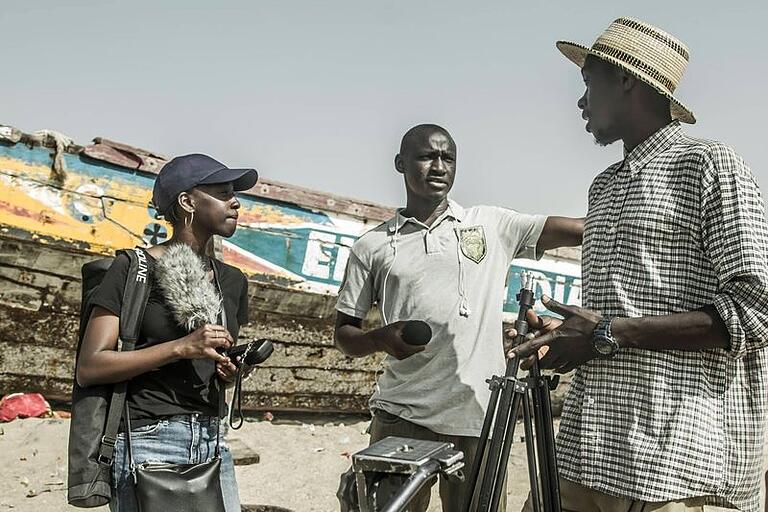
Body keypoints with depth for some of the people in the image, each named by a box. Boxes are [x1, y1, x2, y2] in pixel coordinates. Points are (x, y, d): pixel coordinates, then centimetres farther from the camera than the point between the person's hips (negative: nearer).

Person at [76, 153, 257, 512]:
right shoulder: (132, 270, -4)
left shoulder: (232, 281, 13)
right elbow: (89, 368, -11)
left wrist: (231, 371, 2)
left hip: (212, 441, 6)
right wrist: (181, 347, -18)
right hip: (147, 440, -5)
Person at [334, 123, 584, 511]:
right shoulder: (372, 246, 8)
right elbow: (344, 334, 10)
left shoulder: (491, 225, 8)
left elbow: (577, 230, -1)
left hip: (479, 421, 1)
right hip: (400, 419, 0)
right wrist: (382, 339, -11)